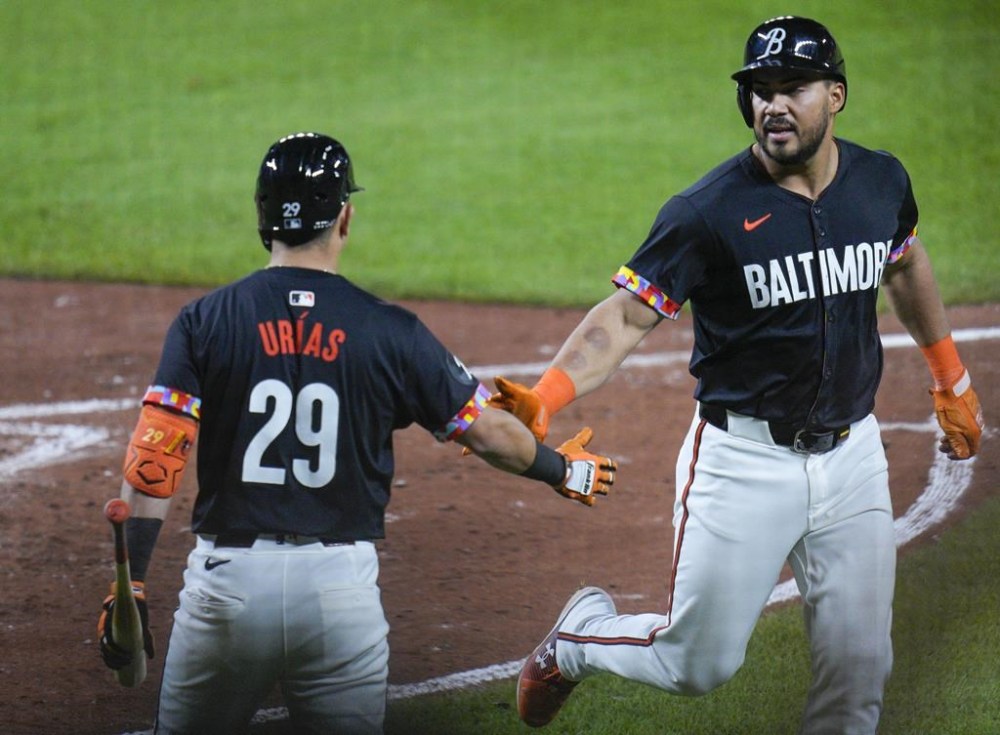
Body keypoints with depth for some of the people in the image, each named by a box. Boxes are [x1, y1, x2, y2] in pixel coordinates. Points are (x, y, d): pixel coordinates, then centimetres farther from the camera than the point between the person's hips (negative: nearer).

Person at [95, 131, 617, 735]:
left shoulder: (204, 322, 0)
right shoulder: (391, 331, 0)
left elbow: (153, 464, -7)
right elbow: (489, 432, 8)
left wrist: (130, 587, -4)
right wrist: (564, 470, 27)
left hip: (228, 577, 0)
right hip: (343, 585, 0)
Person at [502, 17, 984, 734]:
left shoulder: (881, 181, 0)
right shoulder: (711, 211, -16)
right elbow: (625, 316, -20)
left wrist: (951, 378, 29)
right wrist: (542, 397, -36)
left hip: (851, 454, 4)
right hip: (744, 458, -4)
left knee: (859, 671, 4)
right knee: (700, 665, 3)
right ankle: (580, 635, 32)